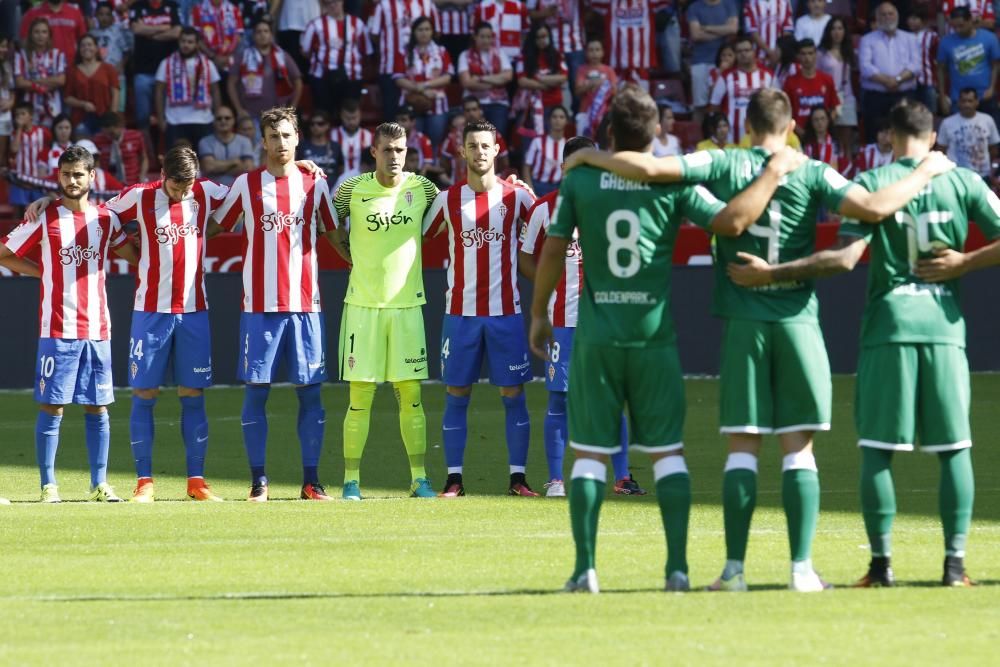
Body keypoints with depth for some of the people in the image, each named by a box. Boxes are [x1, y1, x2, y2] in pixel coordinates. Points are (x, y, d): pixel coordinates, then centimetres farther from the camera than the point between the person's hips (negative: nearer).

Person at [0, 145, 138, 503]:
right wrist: (40, 272, -1)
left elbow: (132, 254, 24)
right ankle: (48, 485, 1)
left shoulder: (106, 219, 9)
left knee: (98, 407, 6)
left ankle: (99, 484, 12)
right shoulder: (44, 218, -2)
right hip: (57, 329, -4)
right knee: (52, 406, -3)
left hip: (97, 329, 4)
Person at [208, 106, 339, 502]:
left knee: (309, 392, 0)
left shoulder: (315, 184, 7)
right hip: (259, 305, -1)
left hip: (305, 305, 1)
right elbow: (213, 227, 13)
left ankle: (311, 481, 5)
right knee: (256, 391, -2)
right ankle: (258, 481, 4)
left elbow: (334, 234, 16)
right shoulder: (246, 184, 5)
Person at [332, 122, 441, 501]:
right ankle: (351, 480, 3)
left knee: (411, 395, 3)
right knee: (360, 395, -2)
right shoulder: (352, 189, -3)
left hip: (407, 302, 2)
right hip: (363, 303, -2)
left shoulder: (422, 189, 1)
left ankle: (419, 479, 9)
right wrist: (350, 255, 6)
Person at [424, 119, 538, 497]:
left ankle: (518, 477, 4)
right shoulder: (448, 200, 4)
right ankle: (454, 478, 5)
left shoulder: (516, 197, 3)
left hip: (506, 311, 0)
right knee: (456, 395, 1)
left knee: (513, 395, 0)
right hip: (460, 311, 0)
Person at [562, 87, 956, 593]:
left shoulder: (723, 166, -1)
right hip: (797, 320, -1)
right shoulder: (812, 175, -3)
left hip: (743, 323, 1)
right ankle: (802, 568, -3)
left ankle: (734, 569, 1)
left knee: (742, 448, 4)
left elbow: (648, 168, -10)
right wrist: (926, 172, 3)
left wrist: (589, 156, 6)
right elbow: (874, 208, -12)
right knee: (798, 449, 2)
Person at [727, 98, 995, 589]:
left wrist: (771, 273, -10)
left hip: (888, 326, -1)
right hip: (944, 324, 2)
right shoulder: (963, 183, 4)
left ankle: (881, 562, 0)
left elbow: (845, 257, -13)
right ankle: (955, 562, 0)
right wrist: (963, 263, 6)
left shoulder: (873, 183, -3)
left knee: (876, 448, 5)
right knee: (953, 448, 6)